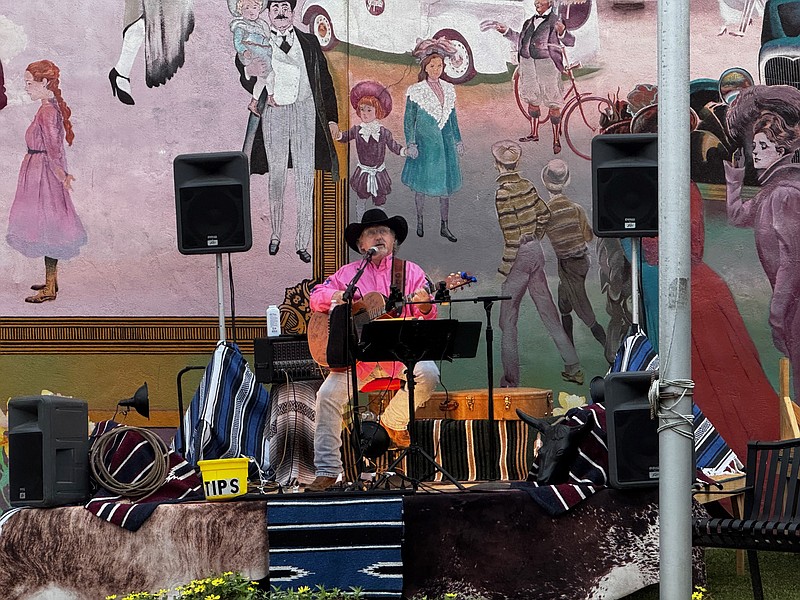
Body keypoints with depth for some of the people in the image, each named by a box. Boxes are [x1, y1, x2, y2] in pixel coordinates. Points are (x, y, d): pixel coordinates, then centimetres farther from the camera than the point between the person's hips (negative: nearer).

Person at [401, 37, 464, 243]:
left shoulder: (449, 90, 6)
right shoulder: (416, 91, -7)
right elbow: (409, 119, -5)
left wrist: (458, 140, 15)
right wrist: (411, 143, -11)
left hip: (445, 141, 4)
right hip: (424, 141, -4)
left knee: (446, 183, 6)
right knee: (422, 184, 5)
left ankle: (444, 226, 14)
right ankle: (420, 221, 23)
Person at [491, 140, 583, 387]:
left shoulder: (503, 193, -17)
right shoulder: (527, 185, 4)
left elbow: (512, 232, -19)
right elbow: (543, 213, 13)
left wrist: (505, 267, -14)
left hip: (519, 255, -7)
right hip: (536, 251, 7)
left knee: (508, 319, 1)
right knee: (548, 310, 15)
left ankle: (511, 379, 2)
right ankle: (573, 368, 18)